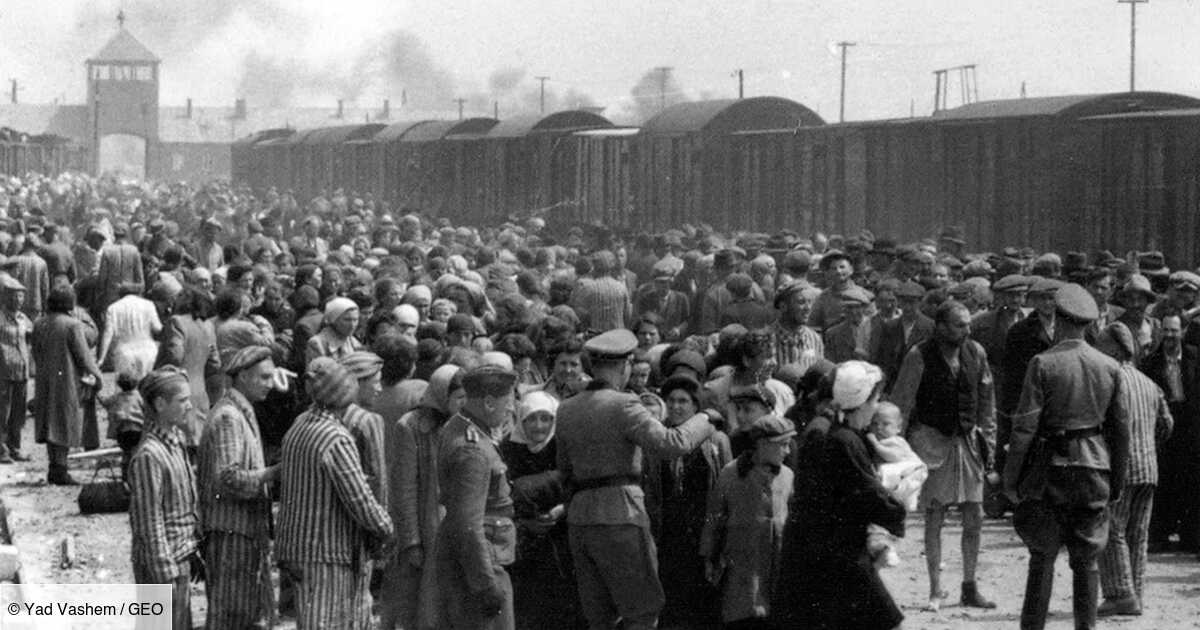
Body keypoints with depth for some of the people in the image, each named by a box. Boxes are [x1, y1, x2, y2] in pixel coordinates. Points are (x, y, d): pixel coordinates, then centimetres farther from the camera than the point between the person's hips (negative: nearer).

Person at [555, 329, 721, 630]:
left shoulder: (566, 410, 12)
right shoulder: (622, 405, -10)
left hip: (579, 516, 7)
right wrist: (704, 419, -4)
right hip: (620, 514, -7)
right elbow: (671, 443, -18)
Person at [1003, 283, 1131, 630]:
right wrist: (1118, 479, 15)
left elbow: (1025, 426, -10)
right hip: (1095, 468, 3)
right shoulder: (1110, 367, 2)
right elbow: (1121, 427, 7)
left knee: (1042, 556, 5)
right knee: (1087, 559, 9)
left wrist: (1011, 476, -3)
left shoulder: (1043, 364, -9)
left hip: (1052, 467, -3)